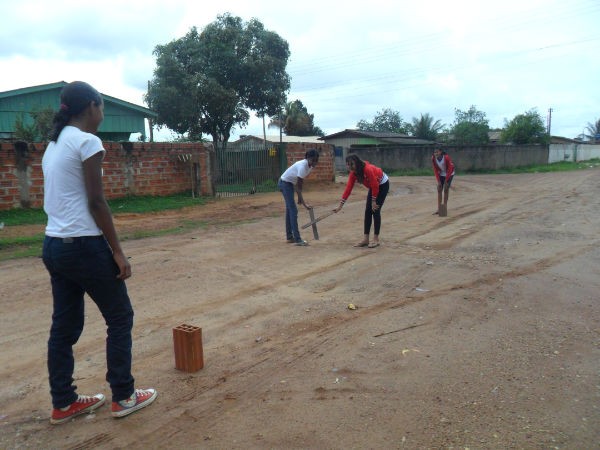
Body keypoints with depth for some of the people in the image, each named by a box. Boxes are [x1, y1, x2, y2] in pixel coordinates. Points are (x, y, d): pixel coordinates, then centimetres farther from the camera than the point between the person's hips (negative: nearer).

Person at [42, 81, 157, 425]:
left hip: (54, 245, 9)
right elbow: (96, 202, -16)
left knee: (65, 325, 14)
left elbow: (58, 197, 16)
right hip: (84, 245, -8)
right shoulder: (87, 141, -11)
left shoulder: (53, 144, 14)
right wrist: (118, 251, -12)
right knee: (120, 318, 6)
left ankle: (63, 403, 25)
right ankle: (124, 397, 16)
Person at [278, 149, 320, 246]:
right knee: (293, 210, -12)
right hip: (285, 183, -9)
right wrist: (304, 204, -34)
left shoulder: (310, 166, -4)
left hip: (290, 183, 9)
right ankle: (297, 239, -13)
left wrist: (300, 197, 4)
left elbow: (300, 183, 4)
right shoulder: (302, 166, -30)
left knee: (289, 210, 12)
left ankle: (290, 237, 20)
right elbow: (297, 186, -30)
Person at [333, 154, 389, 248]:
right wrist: (340, 205, -16)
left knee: (375, 210, -11)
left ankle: (376, 239, -3)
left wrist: (374, 201, -20)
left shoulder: (368, 169, -36)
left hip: (383, 184, -7)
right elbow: (348, 188, -14)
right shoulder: (353, 173, -15)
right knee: (367, 211, 1)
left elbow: (375, 186, -28)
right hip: (374, 186, 7)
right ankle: (365, 239, 5)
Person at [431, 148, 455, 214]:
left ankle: (445, 205, 7)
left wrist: (446, 179, -20)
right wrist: (438, 181, -13)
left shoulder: (446, 157, -31)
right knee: (439, 190, -2)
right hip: (441, 174, 4)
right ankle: (439, 208, 0)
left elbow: (450, 168, -21)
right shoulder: (433, 159, -20)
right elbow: (435, 170, -10)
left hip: (449, 174, -4)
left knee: (446, 189, -8)